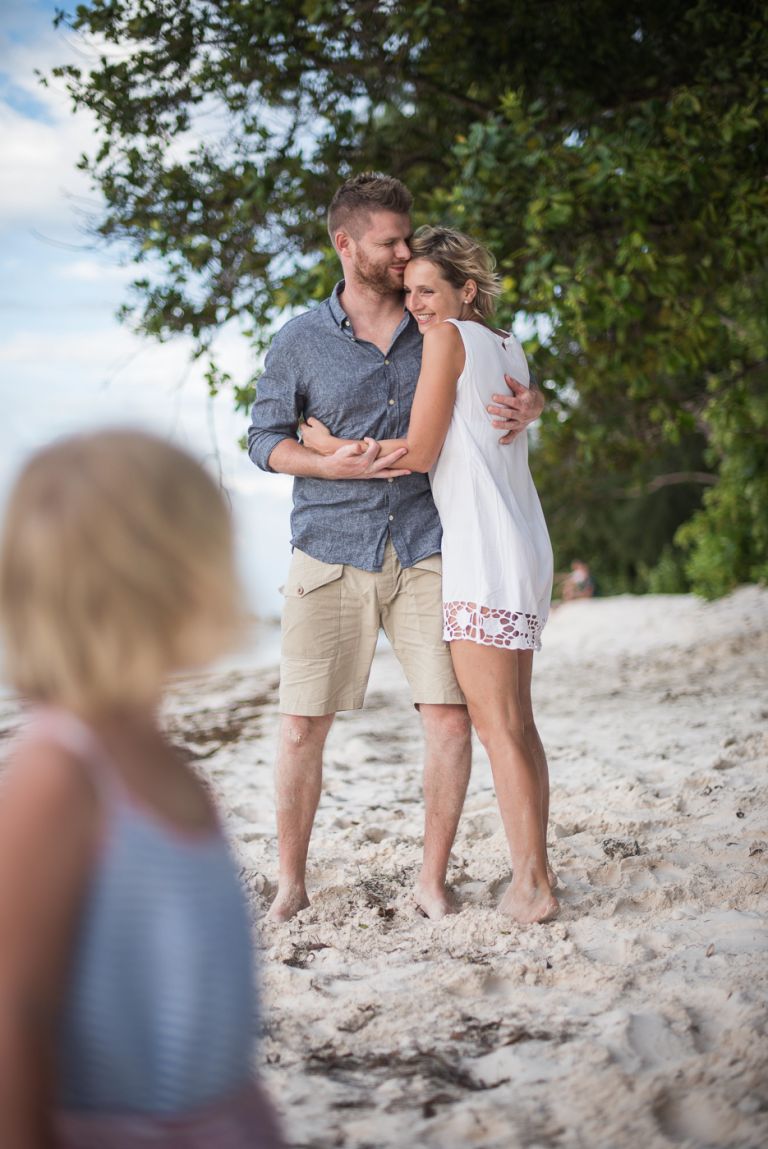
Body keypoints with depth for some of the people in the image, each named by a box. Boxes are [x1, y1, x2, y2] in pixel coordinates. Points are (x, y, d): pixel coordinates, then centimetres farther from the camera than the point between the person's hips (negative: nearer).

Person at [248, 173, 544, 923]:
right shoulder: (300, 342, 3)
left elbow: (498, 394, 20)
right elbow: (264, 440, 5)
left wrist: (527, 407, -5)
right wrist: (333, 465, -14)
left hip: (423, 555, 2)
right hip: (330, 556, -1)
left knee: (450, 719, -6)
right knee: (302, 728, -1)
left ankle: (432, 881, 10)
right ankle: (291, 884, 17)